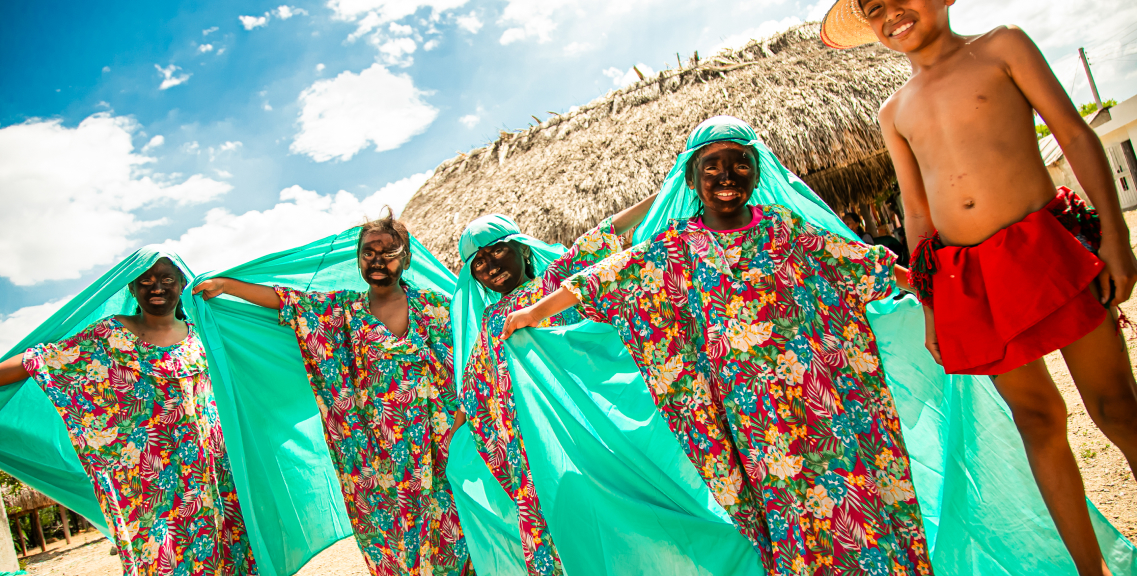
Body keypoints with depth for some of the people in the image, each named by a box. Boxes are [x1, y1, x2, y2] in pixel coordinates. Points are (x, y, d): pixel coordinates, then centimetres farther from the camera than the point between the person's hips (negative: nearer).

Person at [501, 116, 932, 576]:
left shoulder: (786, 228, 3)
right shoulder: (676, 248, 0)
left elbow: (866, 264, 11)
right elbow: (601, 279, 3)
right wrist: (535, 312, 8)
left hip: (819, 396, 1)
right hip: (752, 415, -1)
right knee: (791, 520, 6)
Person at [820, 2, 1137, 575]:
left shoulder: (1001, 47, 6)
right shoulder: (894, 111, 14)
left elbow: (1077, 137, 2)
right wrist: (928, 305, 12)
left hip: (1045, 249, -2)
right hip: (964, 283, 3)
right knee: (1036, 419, 8)